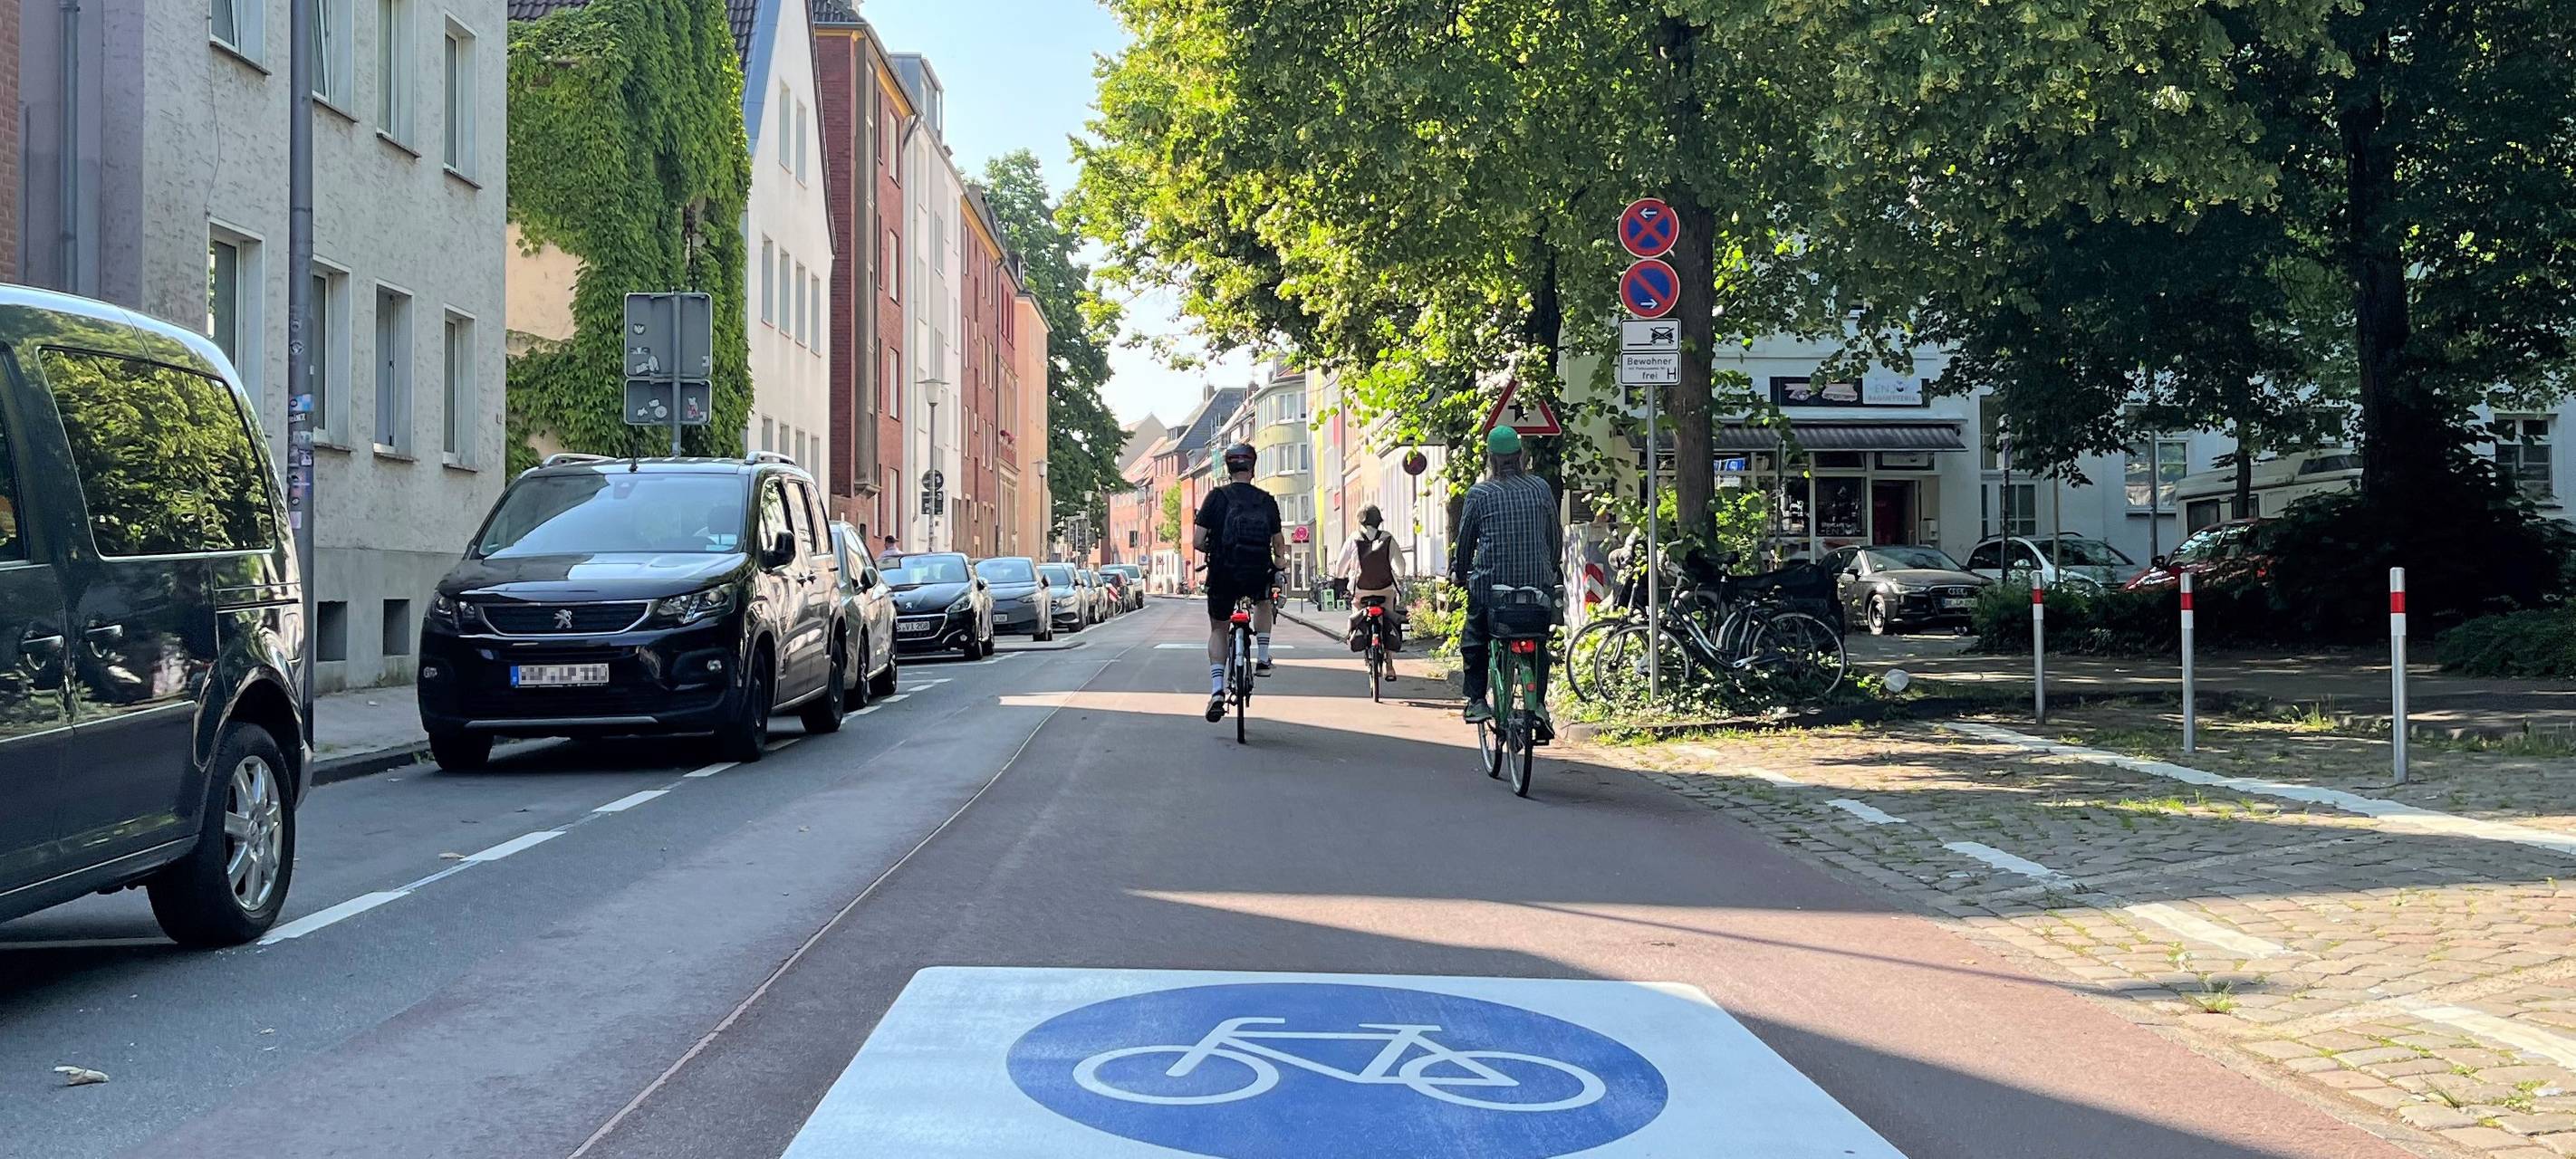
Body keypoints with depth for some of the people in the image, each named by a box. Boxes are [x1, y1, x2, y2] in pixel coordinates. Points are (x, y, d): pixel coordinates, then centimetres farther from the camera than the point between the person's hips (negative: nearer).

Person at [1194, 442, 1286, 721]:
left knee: (1218, 630, 17)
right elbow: (1279, 545, 6)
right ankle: (1262, 659, 24)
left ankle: (1217, 690, 2)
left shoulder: (1217, 497, -4)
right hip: (1258, 576, 1)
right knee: (1263, 602, 36)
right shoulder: (1267, 501, 3)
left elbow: (1199, 541, -6)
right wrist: (1278, 567, 25)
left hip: (1223, 575, -1)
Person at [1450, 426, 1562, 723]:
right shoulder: (1541, 488, 4)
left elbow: (1465, 540, 4)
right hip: (1538, 582, 2)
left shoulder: (1479, 493, -3)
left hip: (1490, 582, -2)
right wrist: (1553, 569, 27)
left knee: (1474, 639, 14)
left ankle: (1477, 701, 4)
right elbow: (1555, 535, 12)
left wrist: (1459, 573, 20)